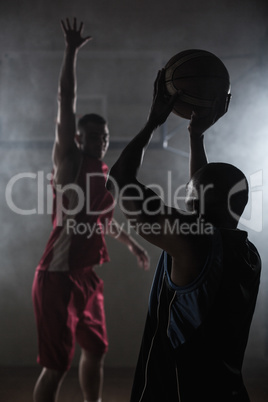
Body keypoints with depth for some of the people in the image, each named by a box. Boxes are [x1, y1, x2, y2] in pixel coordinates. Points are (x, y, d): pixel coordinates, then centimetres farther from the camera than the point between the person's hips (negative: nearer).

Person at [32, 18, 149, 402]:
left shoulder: (104, 174, 12)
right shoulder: (69, 161, -8)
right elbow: (66, 105, -16)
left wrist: (132, 243, 40)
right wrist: (72, 51, -19)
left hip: (89, 277, 8)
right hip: (58, 277, -8)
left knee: (96, 350, 20)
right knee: (56, 365, -4)